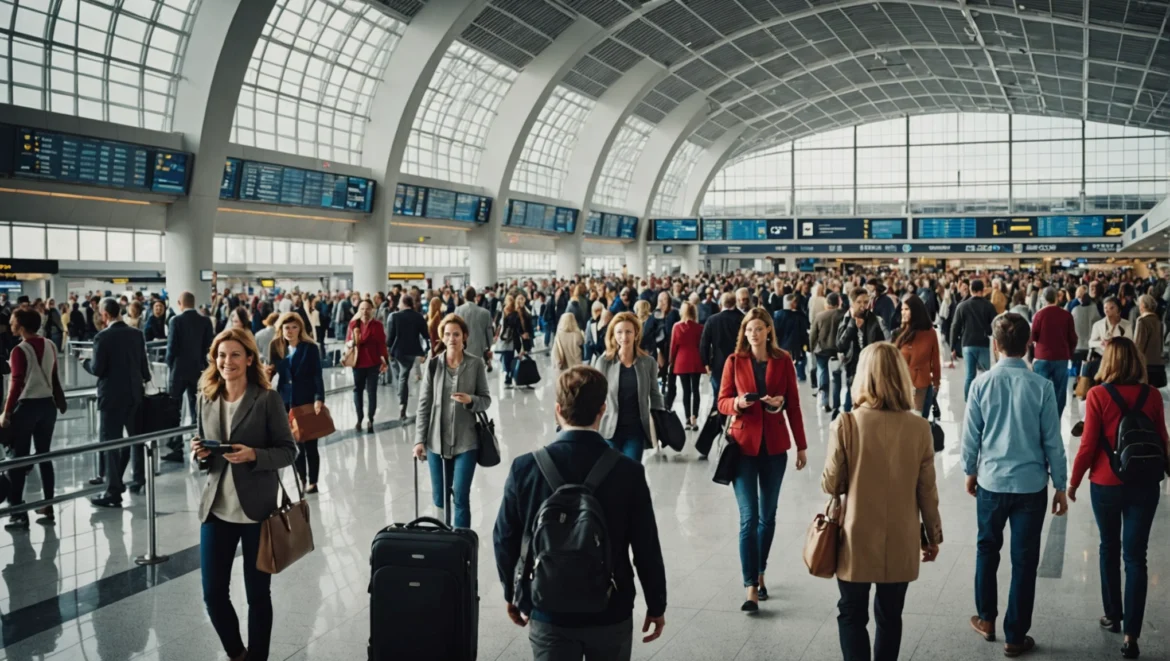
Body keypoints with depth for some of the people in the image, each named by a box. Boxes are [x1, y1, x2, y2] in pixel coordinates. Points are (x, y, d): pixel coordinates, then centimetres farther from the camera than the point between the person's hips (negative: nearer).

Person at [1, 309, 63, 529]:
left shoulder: (20, 351, -15)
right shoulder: (50, 346, 2)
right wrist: (59, 399, 19)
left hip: (26, 406, -6)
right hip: (47, 404, 6)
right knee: (44, 457, 13)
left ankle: (19, 514, -2)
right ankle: (48, 508, 16)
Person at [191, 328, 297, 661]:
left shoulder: (267, 399, -7)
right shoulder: (207, 399, 7)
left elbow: (288, 451, -6)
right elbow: (206, 454, 16)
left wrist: (253, 455, -23)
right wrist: (201, 453, -7)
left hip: (257, 509, -4)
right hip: (216, 508, 4)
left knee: (257, 593, 8)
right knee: (213, 593, 6)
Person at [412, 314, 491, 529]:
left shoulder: (476, 364, -3)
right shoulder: (433, 364, 0)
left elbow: (486, 399, 3)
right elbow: (424, 404, 3)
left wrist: (470, 400, -19)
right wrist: (420, 439, 0)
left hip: (466, 441, -2)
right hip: (437, 440, 2)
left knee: (461, 496, -6)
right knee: (439, 497, 11)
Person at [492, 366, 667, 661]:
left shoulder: (525, 468, -11)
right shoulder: (628, 472, -13)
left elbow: (505, 539, -2)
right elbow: (646, 547, -7)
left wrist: (512, 594, 14)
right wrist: (656, 605, 7)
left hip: (548, 613, 0)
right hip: (611, 613, 0)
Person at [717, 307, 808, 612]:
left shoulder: (783, 361, 1)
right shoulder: (735, 361, -1)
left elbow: (794, 405, 4)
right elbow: (722, 402, 0)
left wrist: (801, 446, 2)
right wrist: (738, 403, -23)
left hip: (774, 446, 2)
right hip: (743, 444, -2)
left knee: (767, 515, 11)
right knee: (749, 517, -7)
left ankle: (759, 573, 28)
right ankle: (751, 587, -6)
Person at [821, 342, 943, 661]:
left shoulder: (845, 425, -15)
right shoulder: (919, 429, -9)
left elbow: (831, 485, -8)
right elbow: (927, 491, -2)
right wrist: (933, 535, 12)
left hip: (857, 541, -2)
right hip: (901, 543, 2)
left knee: (852, 616, 12)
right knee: (890, 617, 17)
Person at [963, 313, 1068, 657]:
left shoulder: (982, 383, -8)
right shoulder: (1042, 386, -11)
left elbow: (971, 435, -2)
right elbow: (1053, 441, -6)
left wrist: (970, 471, 15)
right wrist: (1060, 486, 5)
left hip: (991, 480, 1)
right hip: (1031, 484, -1)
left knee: (987, 550, 21)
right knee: (1024, 561, 8)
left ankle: (986, 619, 33)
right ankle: (1016, 637, 16)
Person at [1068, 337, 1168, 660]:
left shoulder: (1098, 395, -12)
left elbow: (1088, 446, -11)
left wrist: (1073, 481, 3)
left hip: (1107, 485, -1)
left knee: (1110, 549, 19)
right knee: (1135, 558, 4)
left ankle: (1113, 615, 32)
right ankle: (1131, 634, 0)